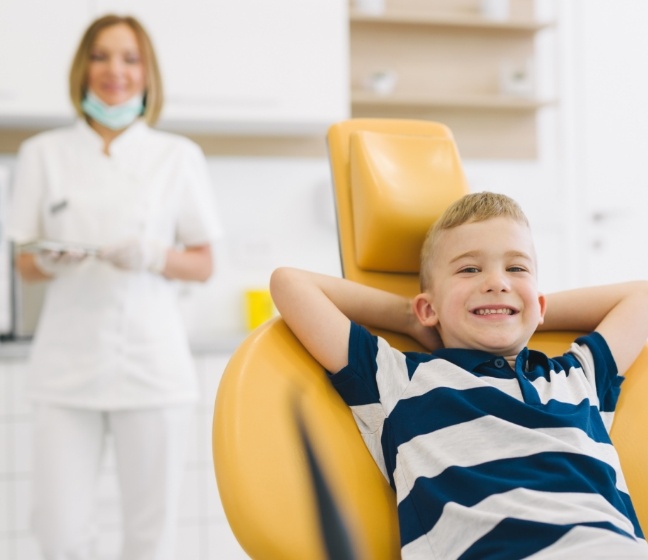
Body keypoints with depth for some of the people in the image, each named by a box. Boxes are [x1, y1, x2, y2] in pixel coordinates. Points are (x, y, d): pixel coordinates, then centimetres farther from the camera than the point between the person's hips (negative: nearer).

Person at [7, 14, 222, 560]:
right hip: (69, 359, 1)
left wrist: (153, 258, -13)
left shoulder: (178, 156, 6)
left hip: (152, 363, 0)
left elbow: (204, 265, 7)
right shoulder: (43, 153, 8)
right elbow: (25, 264, 11)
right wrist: (49, 261, -12)